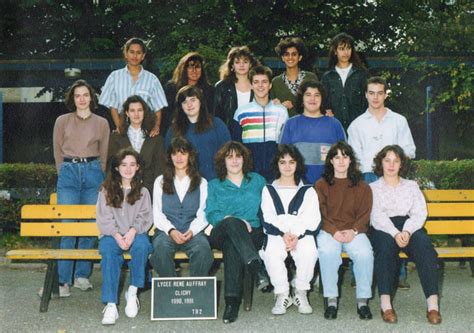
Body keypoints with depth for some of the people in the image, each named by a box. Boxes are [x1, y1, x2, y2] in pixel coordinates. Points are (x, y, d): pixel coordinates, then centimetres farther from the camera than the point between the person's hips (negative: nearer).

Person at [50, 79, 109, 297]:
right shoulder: (62, 121, 10)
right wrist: (64, 173, 6)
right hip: (69, 173, -1)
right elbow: (58, 151, 12)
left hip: (93, 172, 1)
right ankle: (63, 280, -6)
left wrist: (100, 177, 10)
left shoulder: (101, 123, 10)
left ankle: (82, 275, 11)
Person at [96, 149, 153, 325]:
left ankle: (133, 291, -19)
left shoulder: (143, 191, 14)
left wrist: (133, 231, -17)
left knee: (142, 245, -35)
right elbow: (104, 219, 2)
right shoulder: (106, 191, 11)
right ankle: (111, 304, -38)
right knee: (109, 250, -35)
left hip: (135, 234, 1)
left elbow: (145, 217, 4)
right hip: (111, 234, 0)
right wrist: (117, 235, -17)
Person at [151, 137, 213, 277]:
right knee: (161, 247, -35)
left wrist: (192, 231, -14)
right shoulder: (160, 181, 17)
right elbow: (157, 213, 8)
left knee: (203, 249, -34)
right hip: (167, 231, 0)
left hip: (193, 232, 0)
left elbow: (203, 214, 6)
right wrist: (171, 230, -11)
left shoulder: (201, 183, 16)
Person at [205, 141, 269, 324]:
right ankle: (256, 267, -49)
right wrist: (231, 219, -14)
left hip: (253, 233, 0)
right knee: (231, 223, -38)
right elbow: (211, 214, 5)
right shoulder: (214, 185, 21)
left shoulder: (257, 180, 23)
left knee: (231, 245, -37)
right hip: (222, 232, 0)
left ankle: (232, 301, -41)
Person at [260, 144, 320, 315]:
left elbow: (312, 219, 5)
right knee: (272, 252, -34)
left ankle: (301, 292, -17)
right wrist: (283, 234, -13)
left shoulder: (308, 191, 19)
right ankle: (282, 294, -21)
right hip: (276, 233, 0)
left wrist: (297, 235, -14)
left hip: (302, 233, 0)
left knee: (308, 251, -34)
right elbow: (268, 218, 6)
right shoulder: (269, 190, 21)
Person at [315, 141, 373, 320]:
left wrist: (353, 231, -12)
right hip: (328, 231, -1)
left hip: (354, 232, 1)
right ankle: (331, 299, -24)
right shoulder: (321, 185, 12)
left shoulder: (362, 187, 16)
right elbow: (320, 214, 3)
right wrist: (334, 231, -13)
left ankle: (363, 300, -18)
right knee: (328, 251, -35)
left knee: (365, 253, -31)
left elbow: (365, 214, 8)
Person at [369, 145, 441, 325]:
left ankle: (433, 303, -39)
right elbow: (376, 216, -1)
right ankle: (385, 304, -42)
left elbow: (420, 213, 7)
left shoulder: (411, 186, 23)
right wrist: (395, 233, -20)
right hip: (383, 230, -1)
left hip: (409, 227, 2)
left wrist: (407, 232, -15)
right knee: (386, 242, -36)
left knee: (423, 242, -32)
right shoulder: (373, 188, 17)